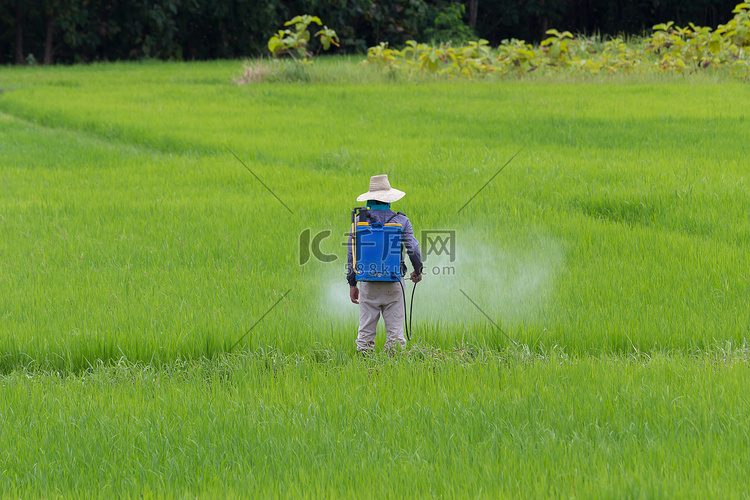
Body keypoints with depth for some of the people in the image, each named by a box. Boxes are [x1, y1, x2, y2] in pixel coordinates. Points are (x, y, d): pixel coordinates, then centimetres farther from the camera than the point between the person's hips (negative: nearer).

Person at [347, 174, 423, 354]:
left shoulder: (359, 221, 1)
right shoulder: (401, 221, -1)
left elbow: (352, 254, 1)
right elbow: (413, 249, -5)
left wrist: (352, 283, 9)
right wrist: (417, 271, 14)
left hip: (368, 285, 1)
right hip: (393, 285, 0)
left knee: (366, 332, 5)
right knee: (395, 331, 4)